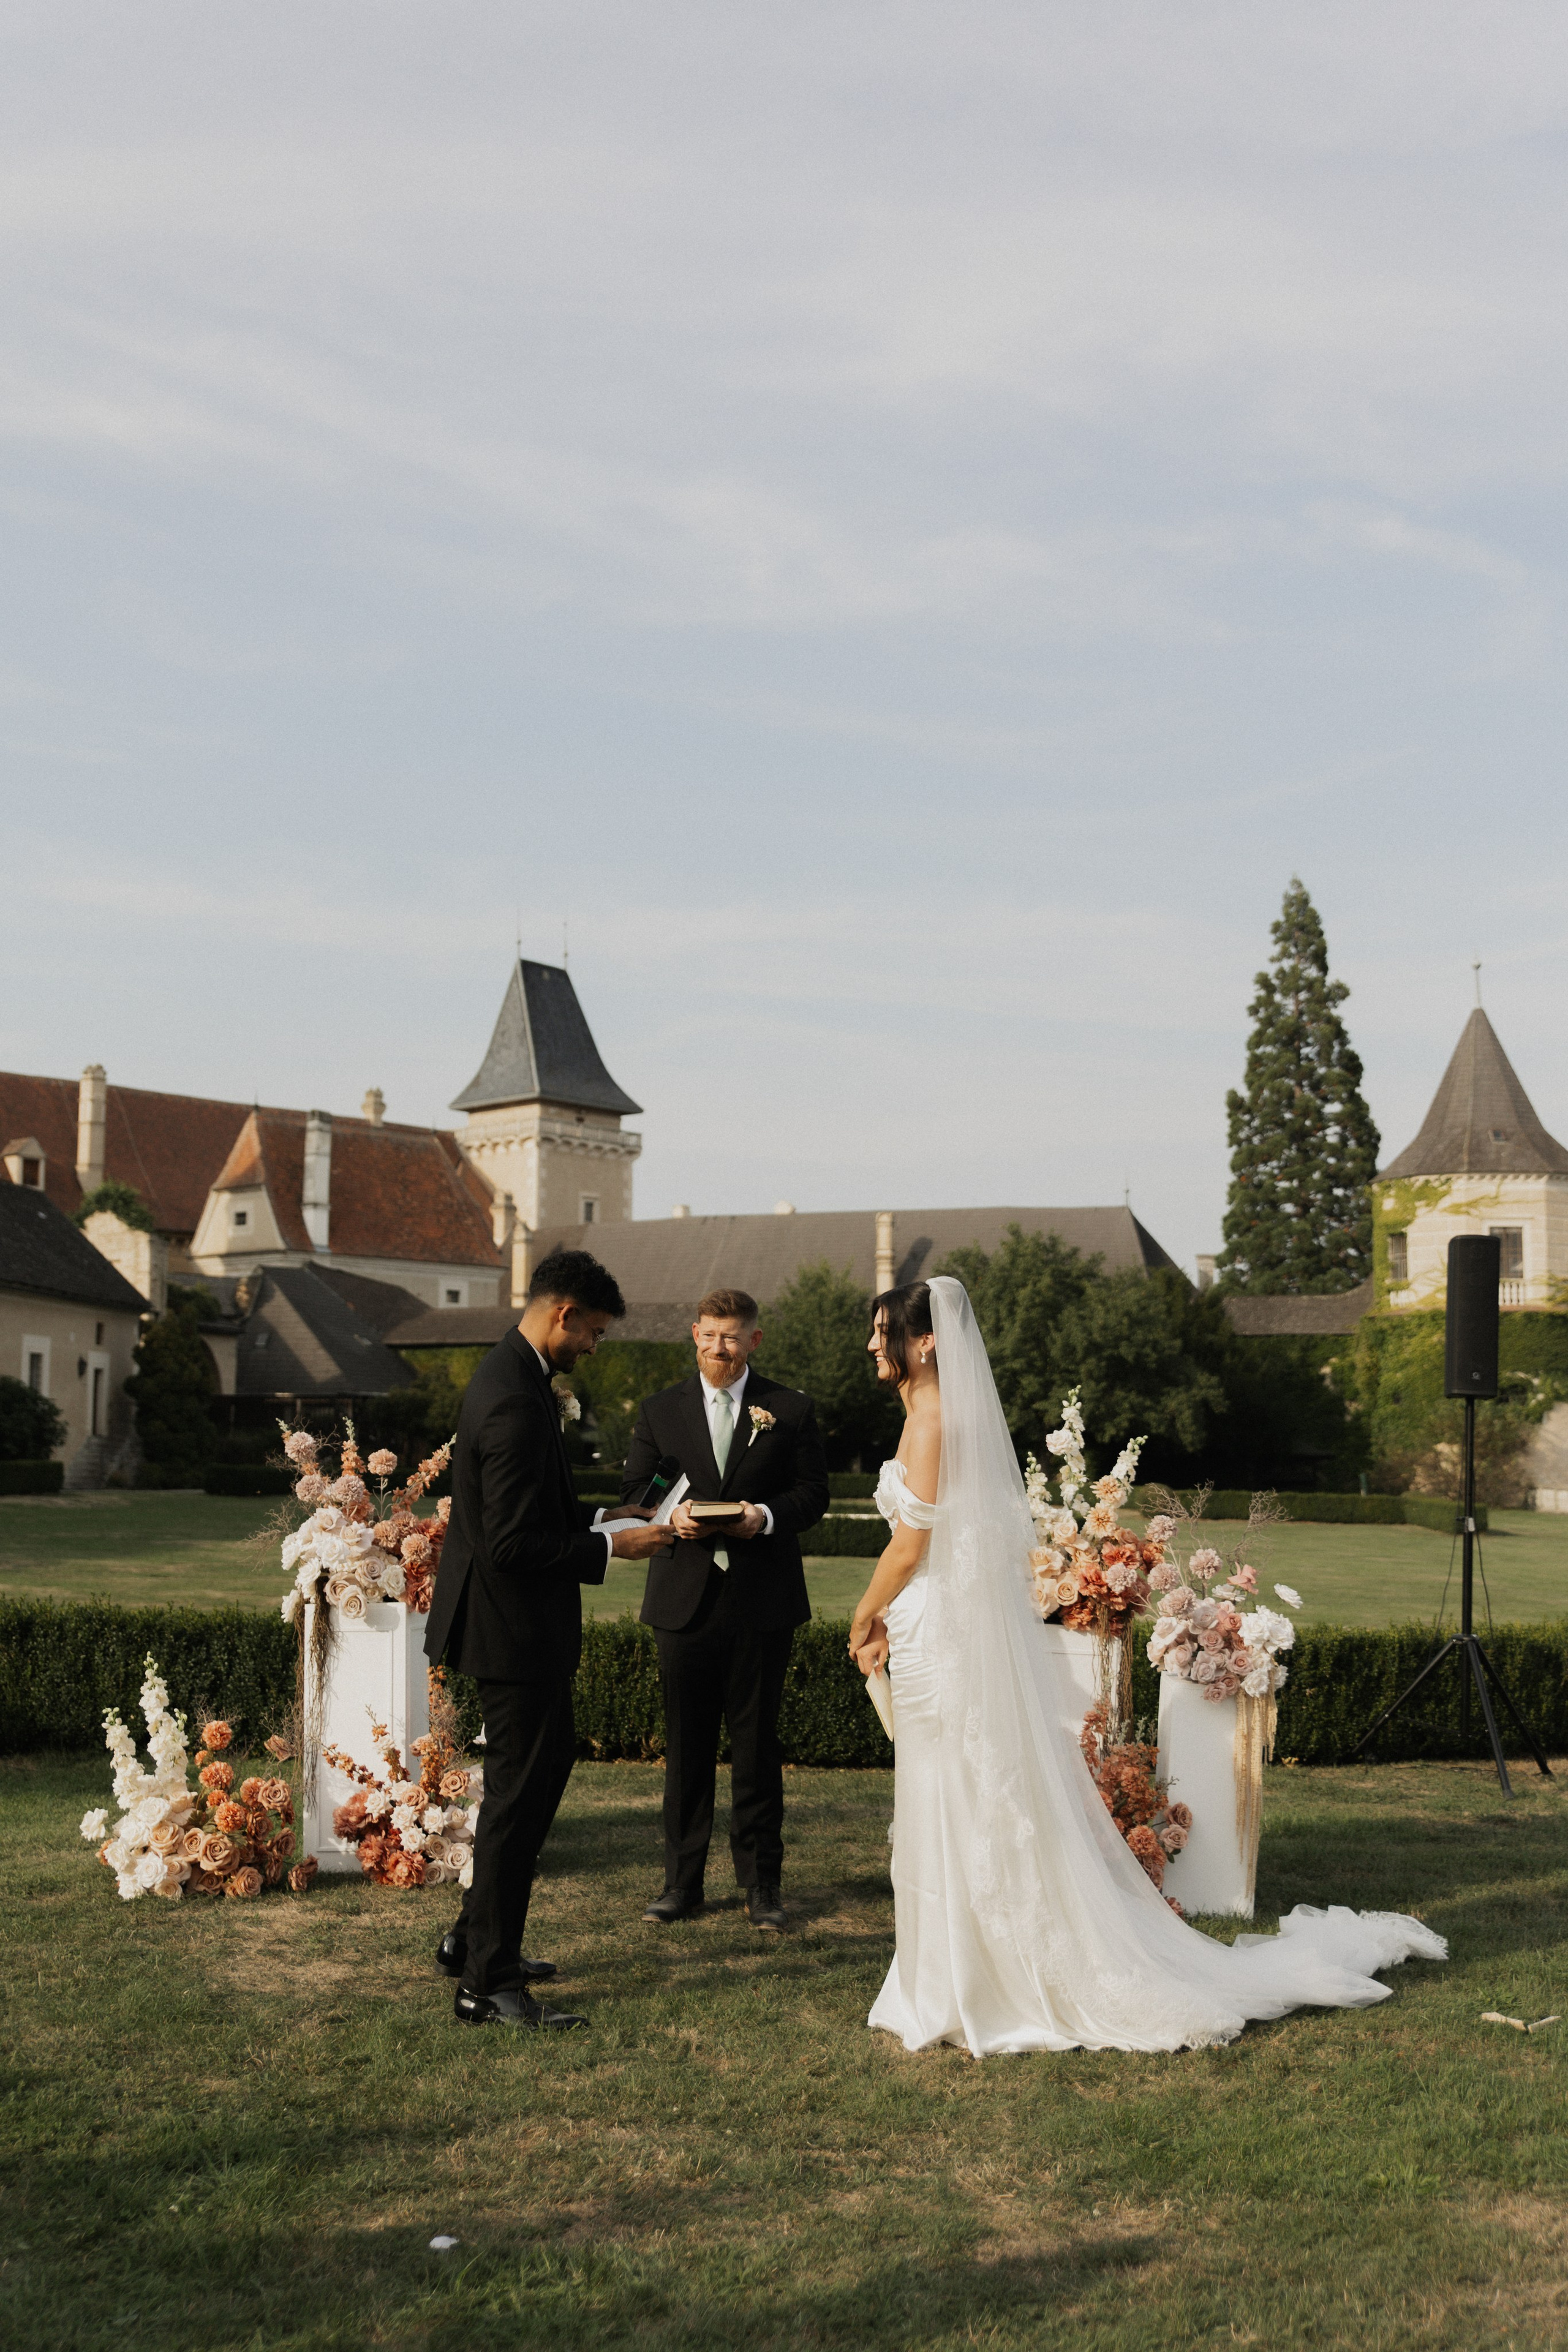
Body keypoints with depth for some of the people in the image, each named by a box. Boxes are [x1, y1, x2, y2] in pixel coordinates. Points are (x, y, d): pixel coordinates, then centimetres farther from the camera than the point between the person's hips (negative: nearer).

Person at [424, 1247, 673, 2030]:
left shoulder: (511, 1374, 8)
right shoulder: (517, 1402, -25)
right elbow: (514, 1542, -27)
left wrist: (603, 1518, 10)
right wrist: (611, 1547, -18)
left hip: (513, 1619, 11)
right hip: (516, 1626, -11)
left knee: (551, 1760, 22)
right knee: (518, 1794, -1)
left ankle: (475, 1938, 33)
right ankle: (487, 1983, 10)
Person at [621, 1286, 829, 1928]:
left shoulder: (790, 1410, 3)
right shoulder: (661, 1411, 7)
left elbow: (813, 1493, 2)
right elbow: (633, 1491, 7)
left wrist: (768, 1514, -16)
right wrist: (670, 1514, -13)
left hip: (762, 1603, -1)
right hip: (684, 1601, 1)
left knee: (757, 1744, 5)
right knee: (686, 1746, 8)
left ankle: (762, 1884, 16)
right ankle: (682, 1881, 18)